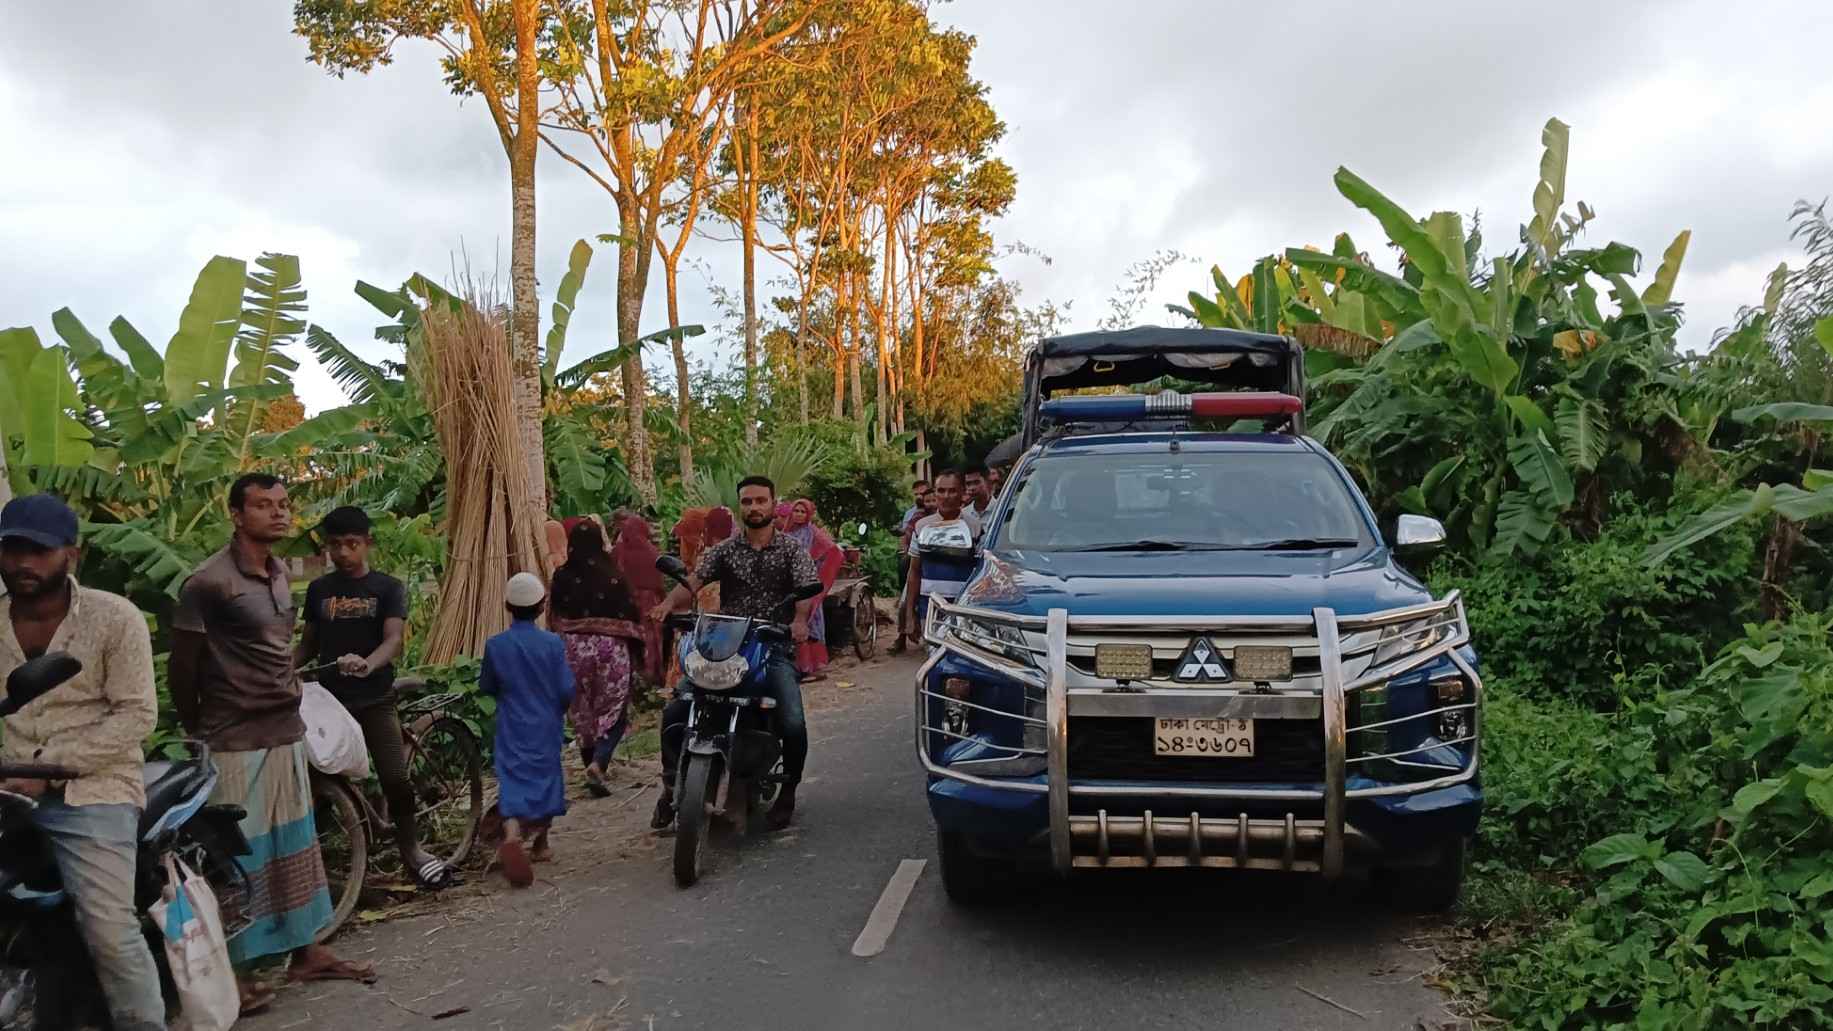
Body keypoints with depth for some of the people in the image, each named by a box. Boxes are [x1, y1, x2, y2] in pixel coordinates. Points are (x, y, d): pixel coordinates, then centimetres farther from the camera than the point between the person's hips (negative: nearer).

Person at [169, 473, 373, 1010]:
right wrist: (197, 728, 1)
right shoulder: (209, 582, -15)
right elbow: (181, 666, -9)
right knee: (239, 855, 0)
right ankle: (231, 971, 12)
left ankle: (307, 952, 26)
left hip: (287, 732, 8)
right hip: (238, 742, -8)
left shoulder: (280, 573, 9)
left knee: (296, 845, 15)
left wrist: (290, 690, 15)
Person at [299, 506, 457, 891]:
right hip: (330, 699, 2)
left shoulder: (387, 588, 0)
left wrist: (367, 663, -34)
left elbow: (393, 639, -13)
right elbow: (308, 644, 12)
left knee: (396, 777, -6)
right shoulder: (318, 589, 9)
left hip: (375, 699, -2)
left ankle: (410, 849, 9)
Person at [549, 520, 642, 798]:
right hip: (610, 647, -2)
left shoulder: (561, 577, -2)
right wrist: (636, 649, 6)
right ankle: (598, 764, -14)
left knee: (583, 711, 15)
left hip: (573, 648, 3)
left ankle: (592, 765, 22)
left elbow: (553, 618, 3)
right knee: (613, 710, 4)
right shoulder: (612, 576, -8)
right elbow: (628, 615, -6)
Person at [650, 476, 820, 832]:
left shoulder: (793, 550, 6)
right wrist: (670, 602, -23)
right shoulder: (724, 549, 13)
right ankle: (672, 786, 10)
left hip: (773, 647, -2)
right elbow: (694, 580, -1)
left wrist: (800, 619, -33)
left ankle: (788, 791, 6)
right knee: (674, 714, -12)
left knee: (793, 723, -22)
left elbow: (807, 589, -10)